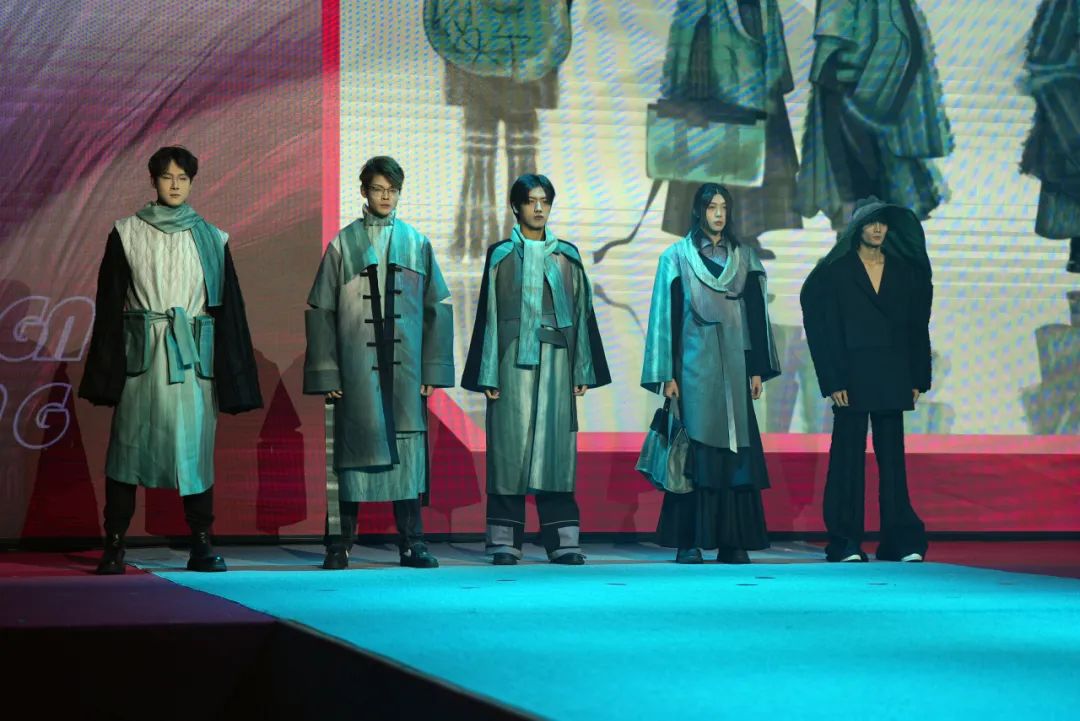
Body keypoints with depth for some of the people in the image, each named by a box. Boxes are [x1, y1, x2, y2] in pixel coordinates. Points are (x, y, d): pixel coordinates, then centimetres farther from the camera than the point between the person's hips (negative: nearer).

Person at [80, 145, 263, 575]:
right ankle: (114, 546, 3)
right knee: (129, 445, -1)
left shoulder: (211, 240, 8)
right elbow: (109, 304, 4)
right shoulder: (126, 234, 5)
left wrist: (233, 375, 3)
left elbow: (229, 307, 8)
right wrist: (106, 372, -2)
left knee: (196, 444, 1)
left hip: (194, 357, 1)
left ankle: (201, 545, 6)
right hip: (141, 357, -1)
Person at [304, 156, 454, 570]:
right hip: (356, 368, -1)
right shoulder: (343, 243, 5)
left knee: (408, 449, 1)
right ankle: (339, 545, 6)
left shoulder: (417, 243, 9)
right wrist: (326, 374, -3)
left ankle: (412, 543, 7)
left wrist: (432, 369, 2)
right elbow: (320, 310, 3)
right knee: (352, 449, 0)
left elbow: (438, 307, 9)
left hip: (404, 366, 1)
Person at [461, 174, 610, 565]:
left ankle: (562, 539, 0)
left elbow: (581, 312, 12)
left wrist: (582, 371, 6)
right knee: (511, 444, -3)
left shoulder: (566, 256, 12)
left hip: (555, 360, 2)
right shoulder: (501, 255, 6)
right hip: (514, 358, -2)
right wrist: (489, 374, -4)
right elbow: (488, 315, 3)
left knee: (555, 444, -1)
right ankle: (505, 540, 0)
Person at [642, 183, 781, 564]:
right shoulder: (677, 257, 3)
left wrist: (757, 369, 5)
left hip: (734, 365, 3)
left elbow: (755, 314, 12)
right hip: (695, 365, -3)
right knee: (695, 453, -6)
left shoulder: (744, 257, 12)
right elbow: (666, 315, 0)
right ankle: (688, 542, -3)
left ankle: (734, 541, 2)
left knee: (736, 450, -1)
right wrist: (667, 375, -6)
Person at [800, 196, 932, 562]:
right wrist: (833, 381, -11)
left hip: (891, 377, 3)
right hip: (852, 376, -3)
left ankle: (901, 542, 5)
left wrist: (917, 378, 5)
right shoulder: (836, 271, -1)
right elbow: (823, 329, -4)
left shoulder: (904, 270, 10)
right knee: (848, 456, -1)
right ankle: (846, 543, 3)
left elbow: (916, 326, 11)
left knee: (892, 456, 4)